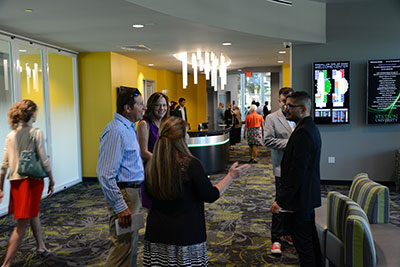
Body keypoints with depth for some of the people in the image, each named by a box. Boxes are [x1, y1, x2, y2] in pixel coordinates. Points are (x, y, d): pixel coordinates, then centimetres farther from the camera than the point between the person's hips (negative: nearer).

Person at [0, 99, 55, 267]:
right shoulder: (36, 133, -9)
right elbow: (44, 161, -10)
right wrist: (51, 181, 0)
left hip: (15, 181, 6)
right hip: (32, 180, -6)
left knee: (33, 214, 23)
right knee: (22, 224, -1)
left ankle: (41, 247, 36)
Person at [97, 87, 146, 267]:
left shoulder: (129, 128, 12)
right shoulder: (115, 131, -20)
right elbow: (105, 175, -25)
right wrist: (120, 208, -25)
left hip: (133, 191, 10)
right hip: (123, 193, -10)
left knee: (131, 244, 21)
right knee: (123, 247, -3)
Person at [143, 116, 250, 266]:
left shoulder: (152, 165, -4)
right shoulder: (190, 165, -18)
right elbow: (211, 196, -12)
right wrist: (231, 176, -1)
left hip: (156, 232, 5)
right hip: (186, 234, -4)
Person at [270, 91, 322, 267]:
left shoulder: (303, 132, -22)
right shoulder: (311, 128, 11)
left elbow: (297, 171, -26)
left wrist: (281, 201, -22)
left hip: (299, 198, -11)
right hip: (309, 196, 11)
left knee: (303, 242, 0)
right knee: (311, 238, 21)